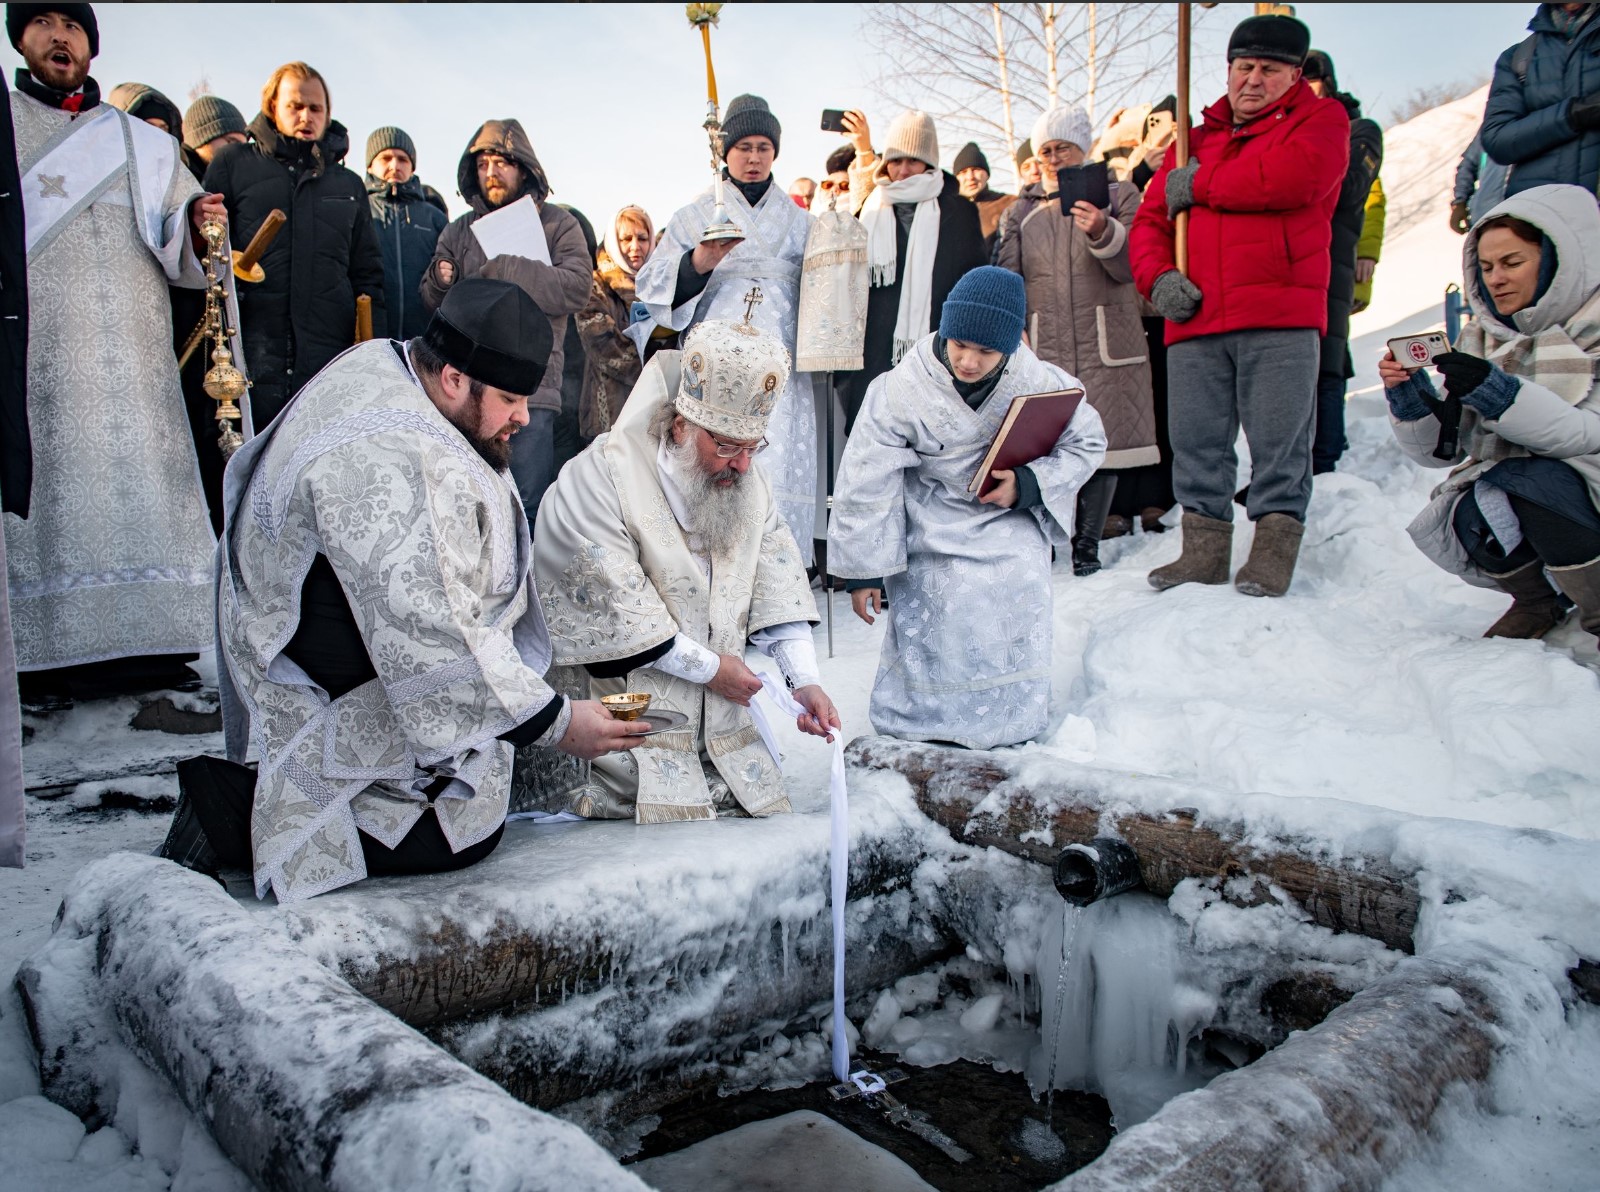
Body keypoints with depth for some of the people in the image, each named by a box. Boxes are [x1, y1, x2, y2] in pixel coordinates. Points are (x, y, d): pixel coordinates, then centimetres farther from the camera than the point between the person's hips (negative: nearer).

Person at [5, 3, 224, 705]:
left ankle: (150, 646, 4)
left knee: (139, 481, -1)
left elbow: (177, 248, 15)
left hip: (134, 353, 2)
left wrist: (198, 222, -5)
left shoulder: (143, 142, 21)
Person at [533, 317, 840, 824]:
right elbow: (617, 610, -20)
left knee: (772, 815, 3)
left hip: (722, 717, 7)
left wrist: (804, 680, -7)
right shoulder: (599, 479, -17)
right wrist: (707, 666, -13)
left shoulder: (747, 483, 5)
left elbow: (778, 583, 5)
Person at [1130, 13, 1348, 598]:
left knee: (1279, 439, -4)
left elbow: (1298, 173, -12)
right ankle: (1204, 549, 12)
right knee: (1195, 440, 4)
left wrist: (1199, 184, -3)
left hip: (1281, 315, -4)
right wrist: (1158, 277, -3)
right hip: (1194, 319, 4)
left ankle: (1274, 549, 5)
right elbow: (1149, 221, 18)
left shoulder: (1320, 120, 11)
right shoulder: (1194, 143, 24)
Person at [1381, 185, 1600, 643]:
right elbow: (1441, 448, 0)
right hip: (1510, 494, 5)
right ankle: (1536, 604, 7)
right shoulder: (1480, 338, 4)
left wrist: (1499, 395, -34)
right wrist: (1407, 394, -18)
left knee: (1525, 481, -32)